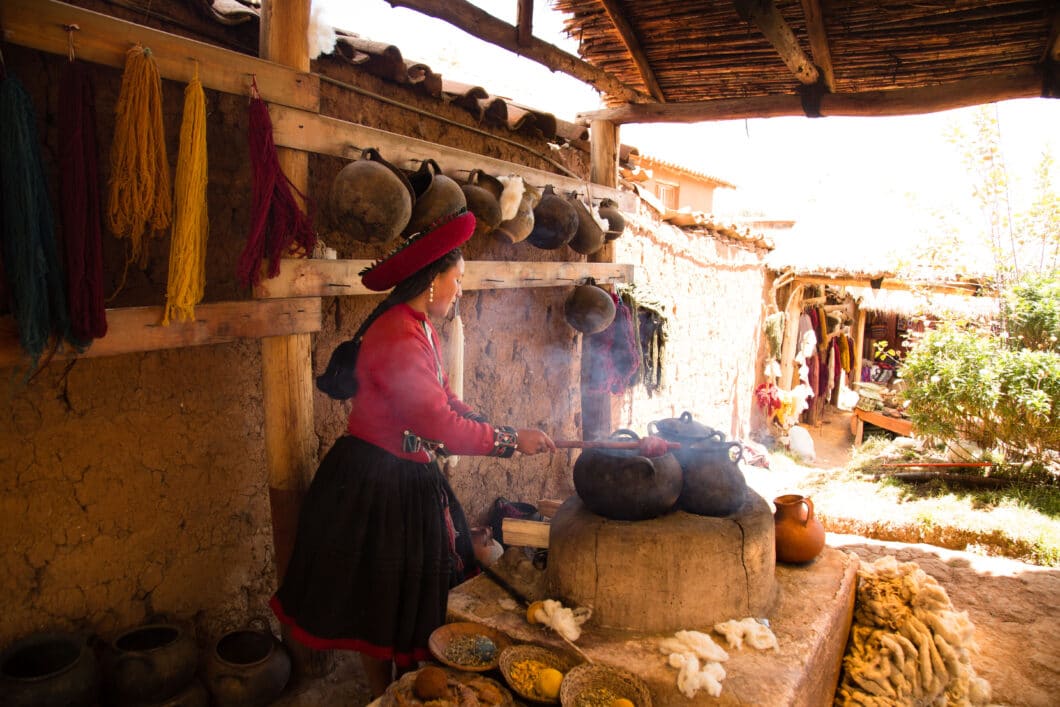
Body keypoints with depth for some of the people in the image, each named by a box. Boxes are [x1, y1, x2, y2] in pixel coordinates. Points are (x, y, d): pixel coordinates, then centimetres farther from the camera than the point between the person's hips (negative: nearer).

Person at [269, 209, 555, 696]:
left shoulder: (419, 328, 7)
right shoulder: (397, 338, -26)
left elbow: (444, 399, 11)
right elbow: (437, 423, -30)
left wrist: (498, 431, 0)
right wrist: (511, 441, -20)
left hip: (410, 479, 10)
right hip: (378, 486, -10)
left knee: (412, 596, 20)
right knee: (381, 603, 9)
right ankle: (383, 695, 29)